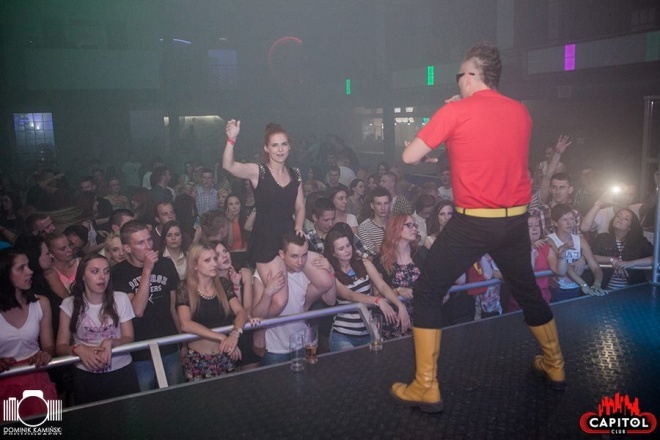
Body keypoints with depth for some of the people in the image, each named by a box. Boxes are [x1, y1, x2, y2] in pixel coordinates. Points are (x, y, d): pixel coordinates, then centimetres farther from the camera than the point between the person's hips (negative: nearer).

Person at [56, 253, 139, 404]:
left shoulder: (121, 299, -4)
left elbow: (129, 339, -1)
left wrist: (111, 343, -21)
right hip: (86, 377, 0)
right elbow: (61, 347, -3)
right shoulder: (69, 304, -3)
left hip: (121, 373, 0)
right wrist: (78, 349, -23)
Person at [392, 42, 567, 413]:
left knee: (428, 292, 4)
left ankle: (426, 388, 5)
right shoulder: (521, 112, 8)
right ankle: (555, 365, 43)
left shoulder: (456, 111, -8)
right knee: (527, 290, 25)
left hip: (472, 222, -6)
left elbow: (410, 157, -6)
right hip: (515, 220, 6)